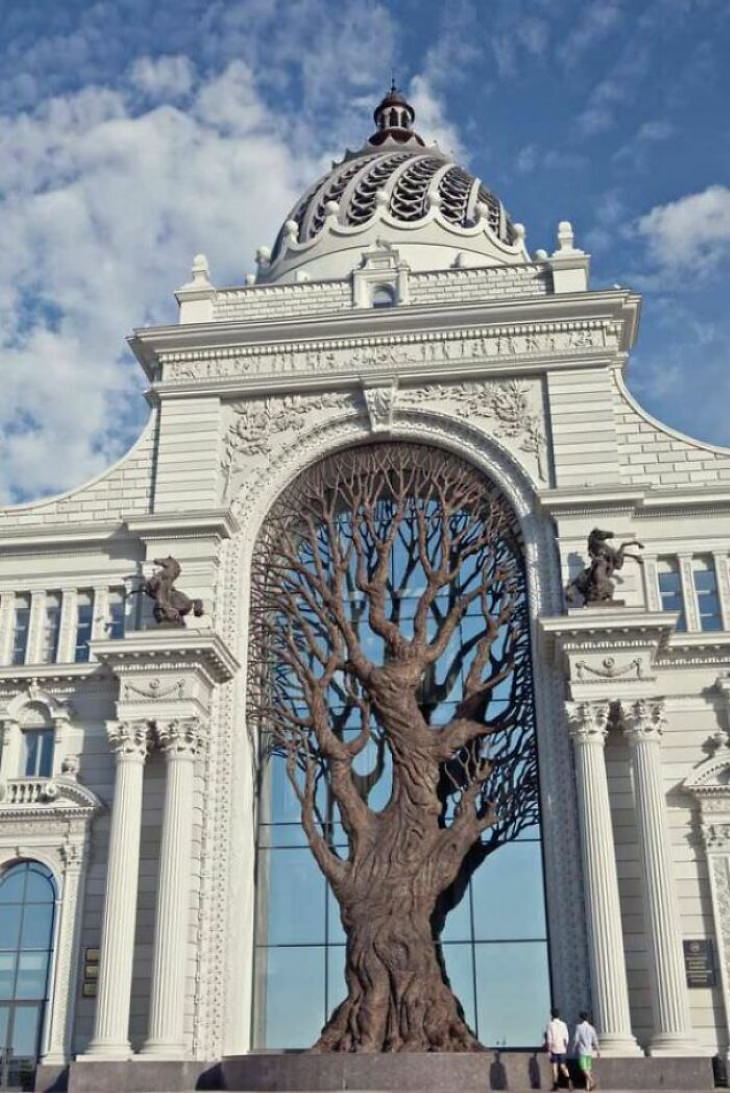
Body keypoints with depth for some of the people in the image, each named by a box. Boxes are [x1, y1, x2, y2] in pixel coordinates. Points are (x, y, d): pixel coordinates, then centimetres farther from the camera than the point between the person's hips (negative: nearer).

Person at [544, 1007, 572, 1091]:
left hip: (554, 1049, -2)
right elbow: (566, 1037, 1)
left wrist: (549, 1050, -6)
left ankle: (555, 1085, 7)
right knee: (563, 1066, 8)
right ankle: (568, 1079, -16)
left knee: (554, 1067, 7)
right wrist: (565, 1047, 14)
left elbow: (549, 1039, -9)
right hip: (562, 1049, 2)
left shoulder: (550, 1024, -6)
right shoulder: (563, 1024, 1)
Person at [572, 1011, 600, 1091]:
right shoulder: (591, 1028, 4)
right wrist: (598, 1051, 12)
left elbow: (576, 1039, -10)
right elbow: (595, 1041, 4)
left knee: (584, 1068, -8)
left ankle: (592, 1081, -25)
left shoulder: (579, 1027, -9)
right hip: (589, 1051, 5)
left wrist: (574, 1049, 4)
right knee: (588, 1068, 11)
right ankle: (588, 1085, 9)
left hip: (582, 1051, -5)